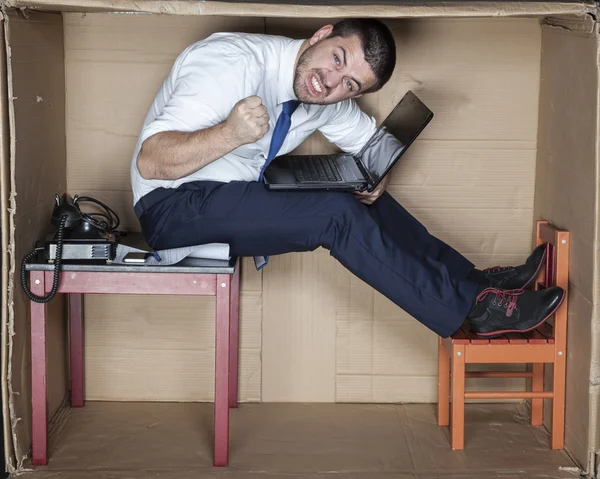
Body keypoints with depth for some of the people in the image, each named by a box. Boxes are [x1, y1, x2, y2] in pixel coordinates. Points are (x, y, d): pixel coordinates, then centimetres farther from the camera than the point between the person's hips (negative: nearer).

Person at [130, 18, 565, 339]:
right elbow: (150, 161, -30)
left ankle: (472, 279, 7)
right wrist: (230, 133, -46)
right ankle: (473, 308, -18)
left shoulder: (328, 99, -1)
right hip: (175, 208, -8)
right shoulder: (236, 62, -24)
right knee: (336, 214, -23)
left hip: (240, 197, 8)